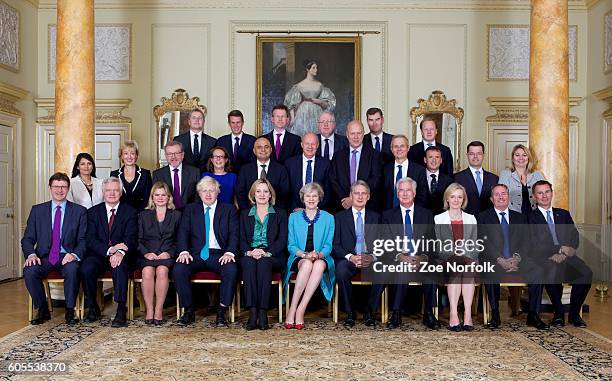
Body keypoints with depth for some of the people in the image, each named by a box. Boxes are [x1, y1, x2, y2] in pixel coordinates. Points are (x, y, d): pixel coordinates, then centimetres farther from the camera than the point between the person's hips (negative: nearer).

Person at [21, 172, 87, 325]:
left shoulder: (79, 211, 6)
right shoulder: (37, 210, 11)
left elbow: (83, 239, 1)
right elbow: (27, 238, 9)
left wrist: (75, 254, -19)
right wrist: (31, 254, -12)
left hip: (67, 257, -2)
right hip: (44, 257, 2)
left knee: (72, 269, -34)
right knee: (29, 271, -28)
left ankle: (70, 311, -15)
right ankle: (43, 310, -7)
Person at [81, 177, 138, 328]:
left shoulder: (130, 212, 6)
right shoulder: (93, 212, 11)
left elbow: (131, 239, -6)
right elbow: (90, 240, 0)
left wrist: (120, 253, -29)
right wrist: (109, 250, -18)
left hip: (120, 255, -2)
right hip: (98, 254, 2)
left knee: (120, 267, -35)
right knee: (86, 268, -28)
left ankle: (121, 311, -33)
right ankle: (92, 308, -8)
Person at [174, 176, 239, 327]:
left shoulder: (229, 210, 12)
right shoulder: (190, 209, 16)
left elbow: (234, 234, 2)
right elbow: (183, 233, 6)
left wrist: (230, 252, -16)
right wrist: (184, 251, -13)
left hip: (219, 255, -1)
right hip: (196, 254, 1)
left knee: (231, 269, -32)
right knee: (178, 269, -27)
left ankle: (221, 312, -19)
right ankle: (188, 311, -11)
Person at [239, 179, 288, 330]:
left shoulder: (280, 214, 15)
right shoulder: (245, 214, 20)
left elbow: (282, 240, 2)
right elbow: (241, 239, 8)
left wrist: (267, 252, -16)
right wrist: (249, 252, -14)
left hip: (273, 257, -1)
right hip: (250, 255, 1)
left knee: (263, 263, -36)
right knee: (249, 263, -34)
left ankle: (263, 312, -38)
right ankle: (252, 312, -38)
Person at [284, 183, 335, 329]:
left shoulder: (328, 218, 12)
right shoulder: (294, 217, 13)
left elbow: (328, 246, 5)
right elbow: (291, 246, 6)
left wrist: (318, 254, -17)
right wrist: (304, 254, -14)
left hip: (321, 258, 0)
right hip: (299, 258, 0)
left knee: (319, 264, -36)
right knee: (307, 264, -36)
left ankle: (300, 310, -36)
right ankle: (292, 310, -34)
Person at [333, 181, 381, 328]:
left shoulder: (375, 217, 16)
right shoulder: (340, 217, 11)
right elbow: (336, 245, 2)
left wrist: (373, 257, -13)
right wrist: (350, 257, -16)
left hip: (371, 260, 1)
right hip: (348, 259, -1)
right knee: (341, 271, -35)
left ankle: (369, 312, -10)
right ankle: (349, 313, -16)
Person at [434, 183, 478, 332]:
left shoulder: (471, 219, 19)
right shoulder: (438, 219, 12)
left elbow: (475, 246, 12)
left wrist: (469, 259, -8)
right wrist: (452, 257, -14)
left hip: (468, 259, 1)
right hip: (447, 261, -1)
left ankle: (468, 314, -40)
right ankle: (454, 314, -43)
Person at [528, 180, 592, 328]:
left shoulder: (563, 214, 24)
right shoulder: (531, 217, 10)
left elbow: (574, 237, 10)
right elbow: (535, 245, -3)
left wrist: (563, 253, -10)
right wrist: (560, 248, -15)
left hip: (567, 256, 4)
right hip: (545, 259, -3)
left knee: (587, 273, -27)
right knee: (552, 273, -37)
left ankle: (574, 313, -7)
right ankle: (559, 313, -12)